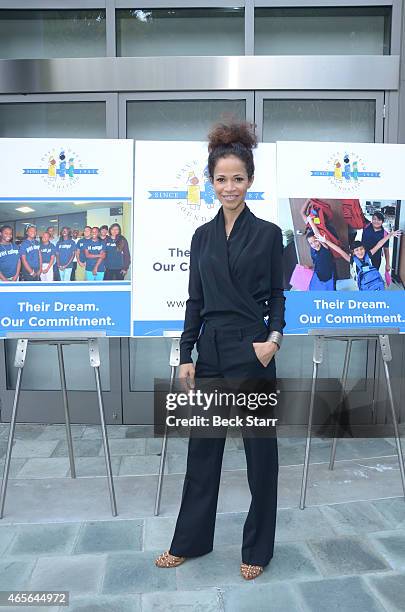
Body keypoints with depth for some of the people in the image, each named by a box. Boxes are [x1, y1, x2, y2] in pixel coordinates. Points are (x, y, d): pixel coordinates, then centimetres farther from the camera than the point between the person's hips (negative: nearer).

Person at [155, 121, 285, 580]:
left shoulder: (268, 233, -2)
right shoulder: (202, 235, 8)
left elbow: (277, 296, 0)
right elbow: (195, 299, 8)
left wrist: (274, 338, -17)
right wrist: (186, 356, 4)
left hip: (251, 352, -4)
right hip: (210, 352, 4)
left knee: (260, 449, 8)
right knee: (202, 446, 15)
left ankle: (257, 548, 29)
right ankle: (190, 540, 34)